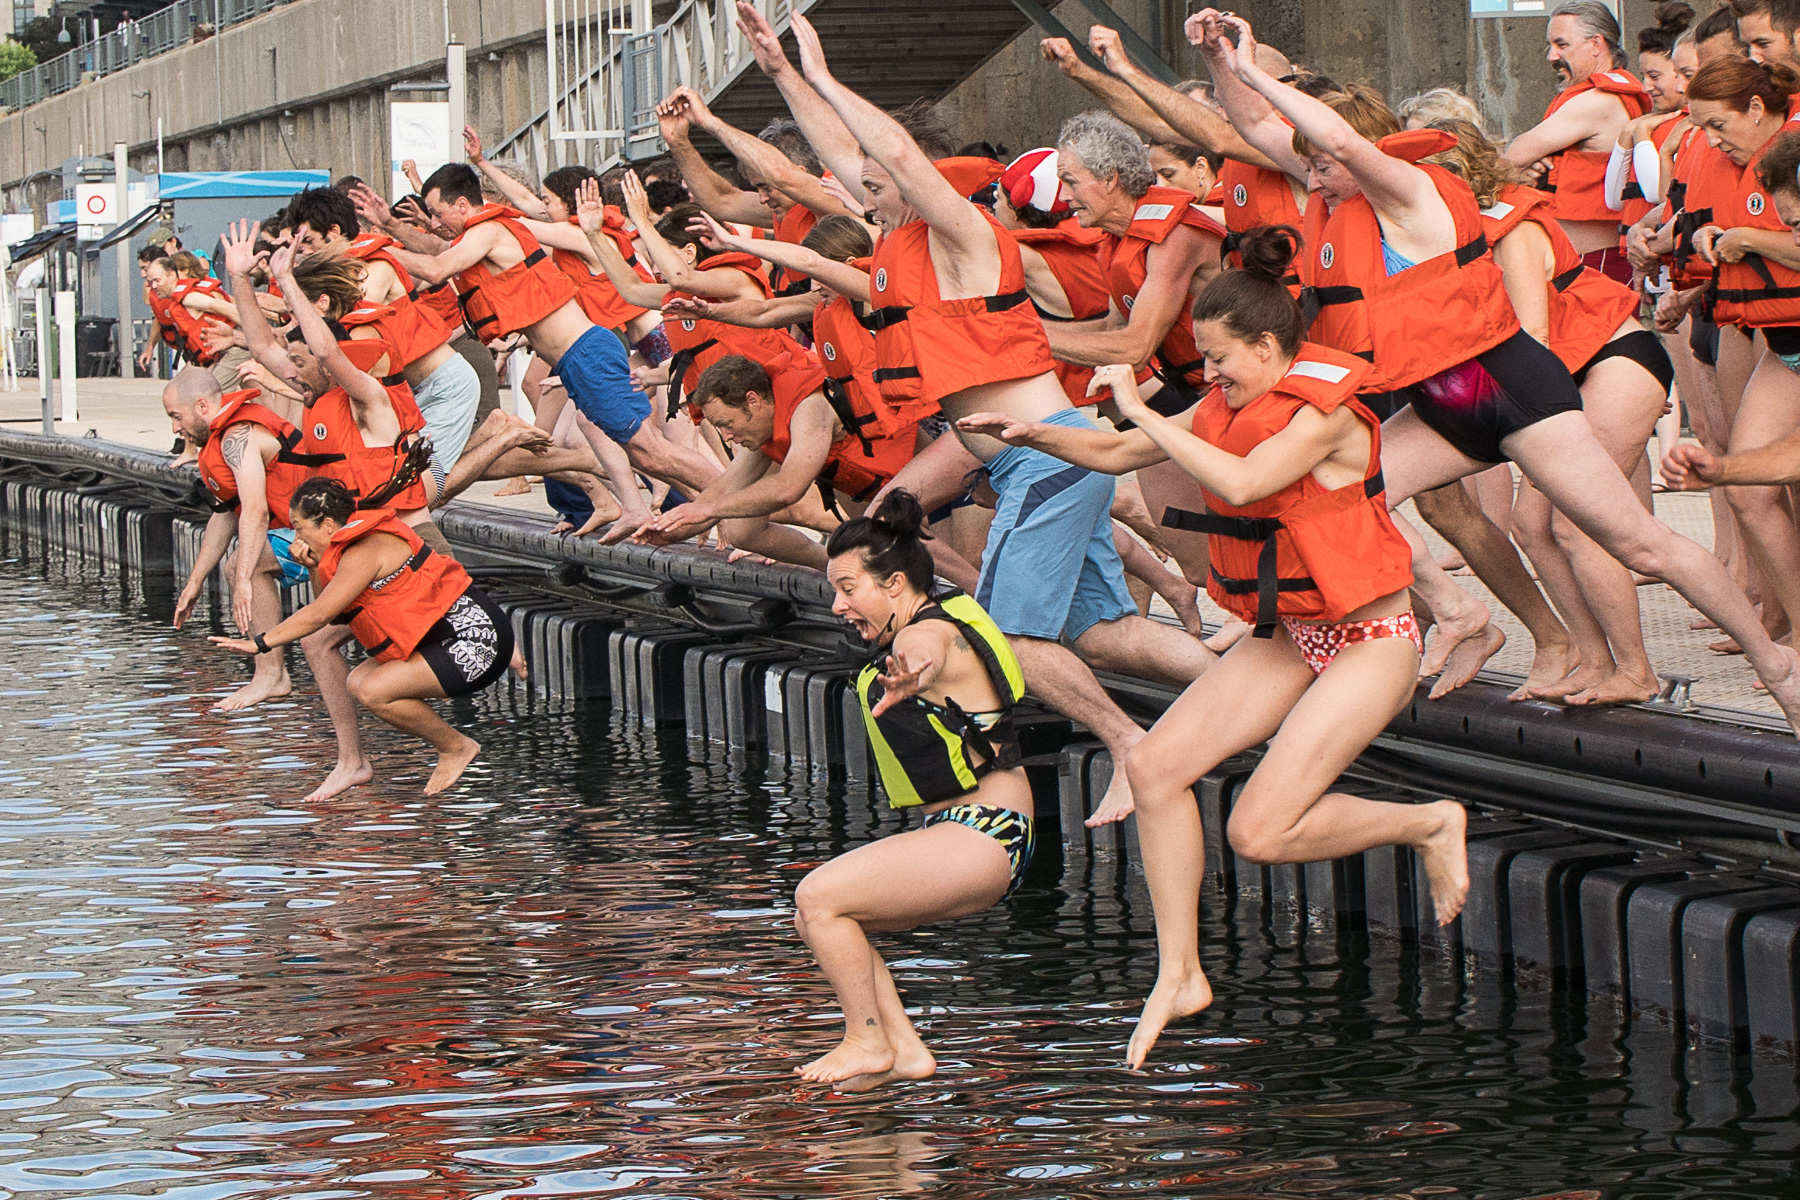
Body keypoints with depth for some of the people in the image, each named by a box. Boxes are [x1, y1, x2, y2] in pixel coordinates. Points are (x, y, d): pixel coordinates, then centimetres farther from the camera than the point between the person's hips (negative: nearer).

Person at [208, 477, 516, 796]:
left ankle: (457, 748, -1)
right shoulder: (365, 539, 14)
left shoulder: (364, 551, -16)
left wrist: (259, 643, -16)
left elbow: (319, 615, -20)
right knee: (359, 681, 8)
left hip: (474, 641, -11)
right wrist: (314, 568, 2)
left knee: (374, 691, -18)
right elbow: (330, 611, 17)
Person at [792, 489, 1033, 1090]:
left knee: (818, 897, -17)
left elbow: (923, 651, -47)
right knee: (816, 921, 7)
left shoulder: (931, 632, -22)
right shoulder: (934, 620, 9)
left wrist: (910, 674, -70)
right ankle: (906, 1052, 5)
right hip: (952, 836, 11)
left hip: (984, 837, -11)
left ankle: (869, 1041, -5)